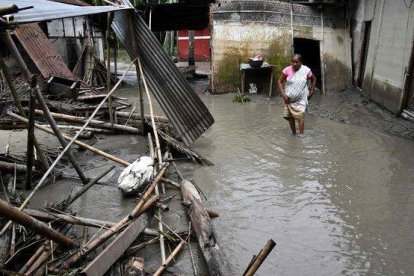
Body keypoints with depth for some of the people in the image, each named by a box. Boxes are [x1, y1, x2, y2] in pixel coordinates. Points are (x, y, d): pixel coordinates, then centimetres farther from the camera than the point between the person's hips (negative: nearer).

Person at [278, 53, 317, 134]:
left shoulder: (306, 70, -8)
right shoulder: (287, 70, -9)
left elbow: (314, 79, 10)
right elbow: (280, 81, -2)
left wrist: (312, 91, 6)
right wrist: (283, 95, -11)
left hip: (301, 99, -2)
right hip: (289, 99, 2)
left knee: (300, 116, -13)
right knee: (290, 116, 8)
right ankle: (293, 134, 25)